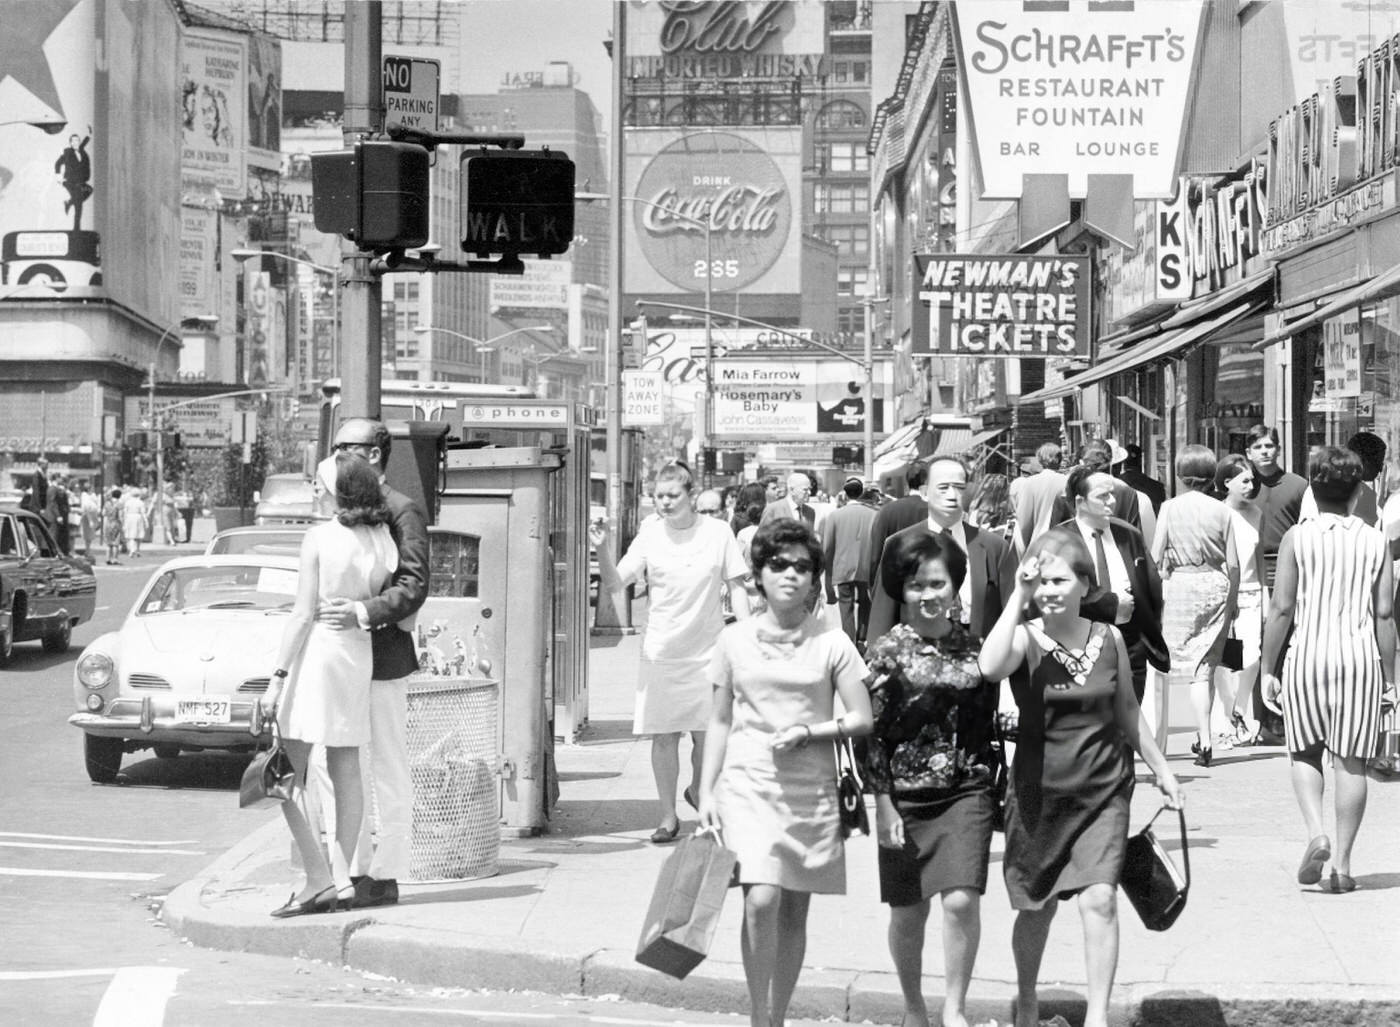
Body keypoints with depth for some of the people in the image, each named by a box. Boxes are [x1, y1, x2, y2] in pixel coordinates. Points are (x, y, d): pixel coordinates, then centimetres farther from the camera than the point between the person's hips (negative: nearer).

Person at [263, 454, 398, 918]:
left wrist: (277, 676, -9)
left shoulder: (319, 538, -11)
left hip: (318, 651, -6)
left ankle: (319, 879, -8)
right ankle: (341, 878, 12)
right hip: (360, 655, 6)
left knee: (286, 777, -1)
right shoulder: (384, 541, 2)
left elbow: (303, 614, -12)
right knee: (346, 774, 12)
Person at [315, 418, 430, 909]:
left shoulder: (402, 510, -8)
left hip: (382, 658, -8)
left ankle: (385, 875, 3)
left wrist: (364, 612, -30)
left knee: (388, 774, -2)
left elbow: (414, 585, -17)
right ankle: (354, 870, 18)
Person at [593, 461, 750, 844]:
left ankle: (698, 790, 31)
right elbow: (615, 582, -4)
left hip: (707, 650, 0)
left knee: (708, 734, 1)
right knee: (663, 736, 0)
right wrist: (602, 549, -22)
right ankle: (668, 816, 11)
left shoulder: (717, 533, -2)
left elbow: (736, 587, 4)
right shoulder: (650, 535, -1)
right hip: (661, 651, 0)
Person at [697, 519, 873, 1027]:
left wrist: (808, 731, -13)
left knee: (794, 910, 6)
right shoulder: (735, 640, 5)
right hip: (748, 785, -1)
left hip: (810, 790, 1)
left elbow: (861, 720, 2)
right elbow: (720, 721, 10)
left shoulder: (831, 644, 2)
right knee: (761, 899, -17)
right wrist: (707, 792, 5)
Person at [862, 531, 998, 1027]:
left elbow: (989, 720, 11)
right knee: (909, 911, 10)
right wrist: (883, 804, -9)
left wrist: (997, 787, 12)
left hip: (966, 792, 1)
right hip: (906, 795, -1)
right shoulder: (887, 652, -6)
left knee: (961, 901, -13)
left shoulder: (973, 646, 3)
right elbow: (871, 732, -6)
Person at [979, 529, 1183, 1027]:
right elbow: (990, 667, -34)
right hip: (1039, 792, -1)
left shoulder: (1109, 639, 0)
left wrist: (1160, 768, 18)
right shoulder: (1026, 639, -10)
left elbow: (1127, 710, 13)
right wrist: (1019, 596, -32)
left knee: (1099, 900, -13)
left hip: (1103, 790, 1)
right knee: (1037, 907, 12)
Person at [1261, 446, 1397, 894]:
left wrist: (1267, 669, 4)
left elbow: (1281, 608, -3)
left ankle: (1316, 834, -8)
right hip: (1360, 655, 1)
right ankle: (1342, 862, 6)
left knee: (1304, 753, 14)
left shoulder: (1297, 537, -1)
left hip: (1307, 654, -1)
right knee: (1351, 761, 6)